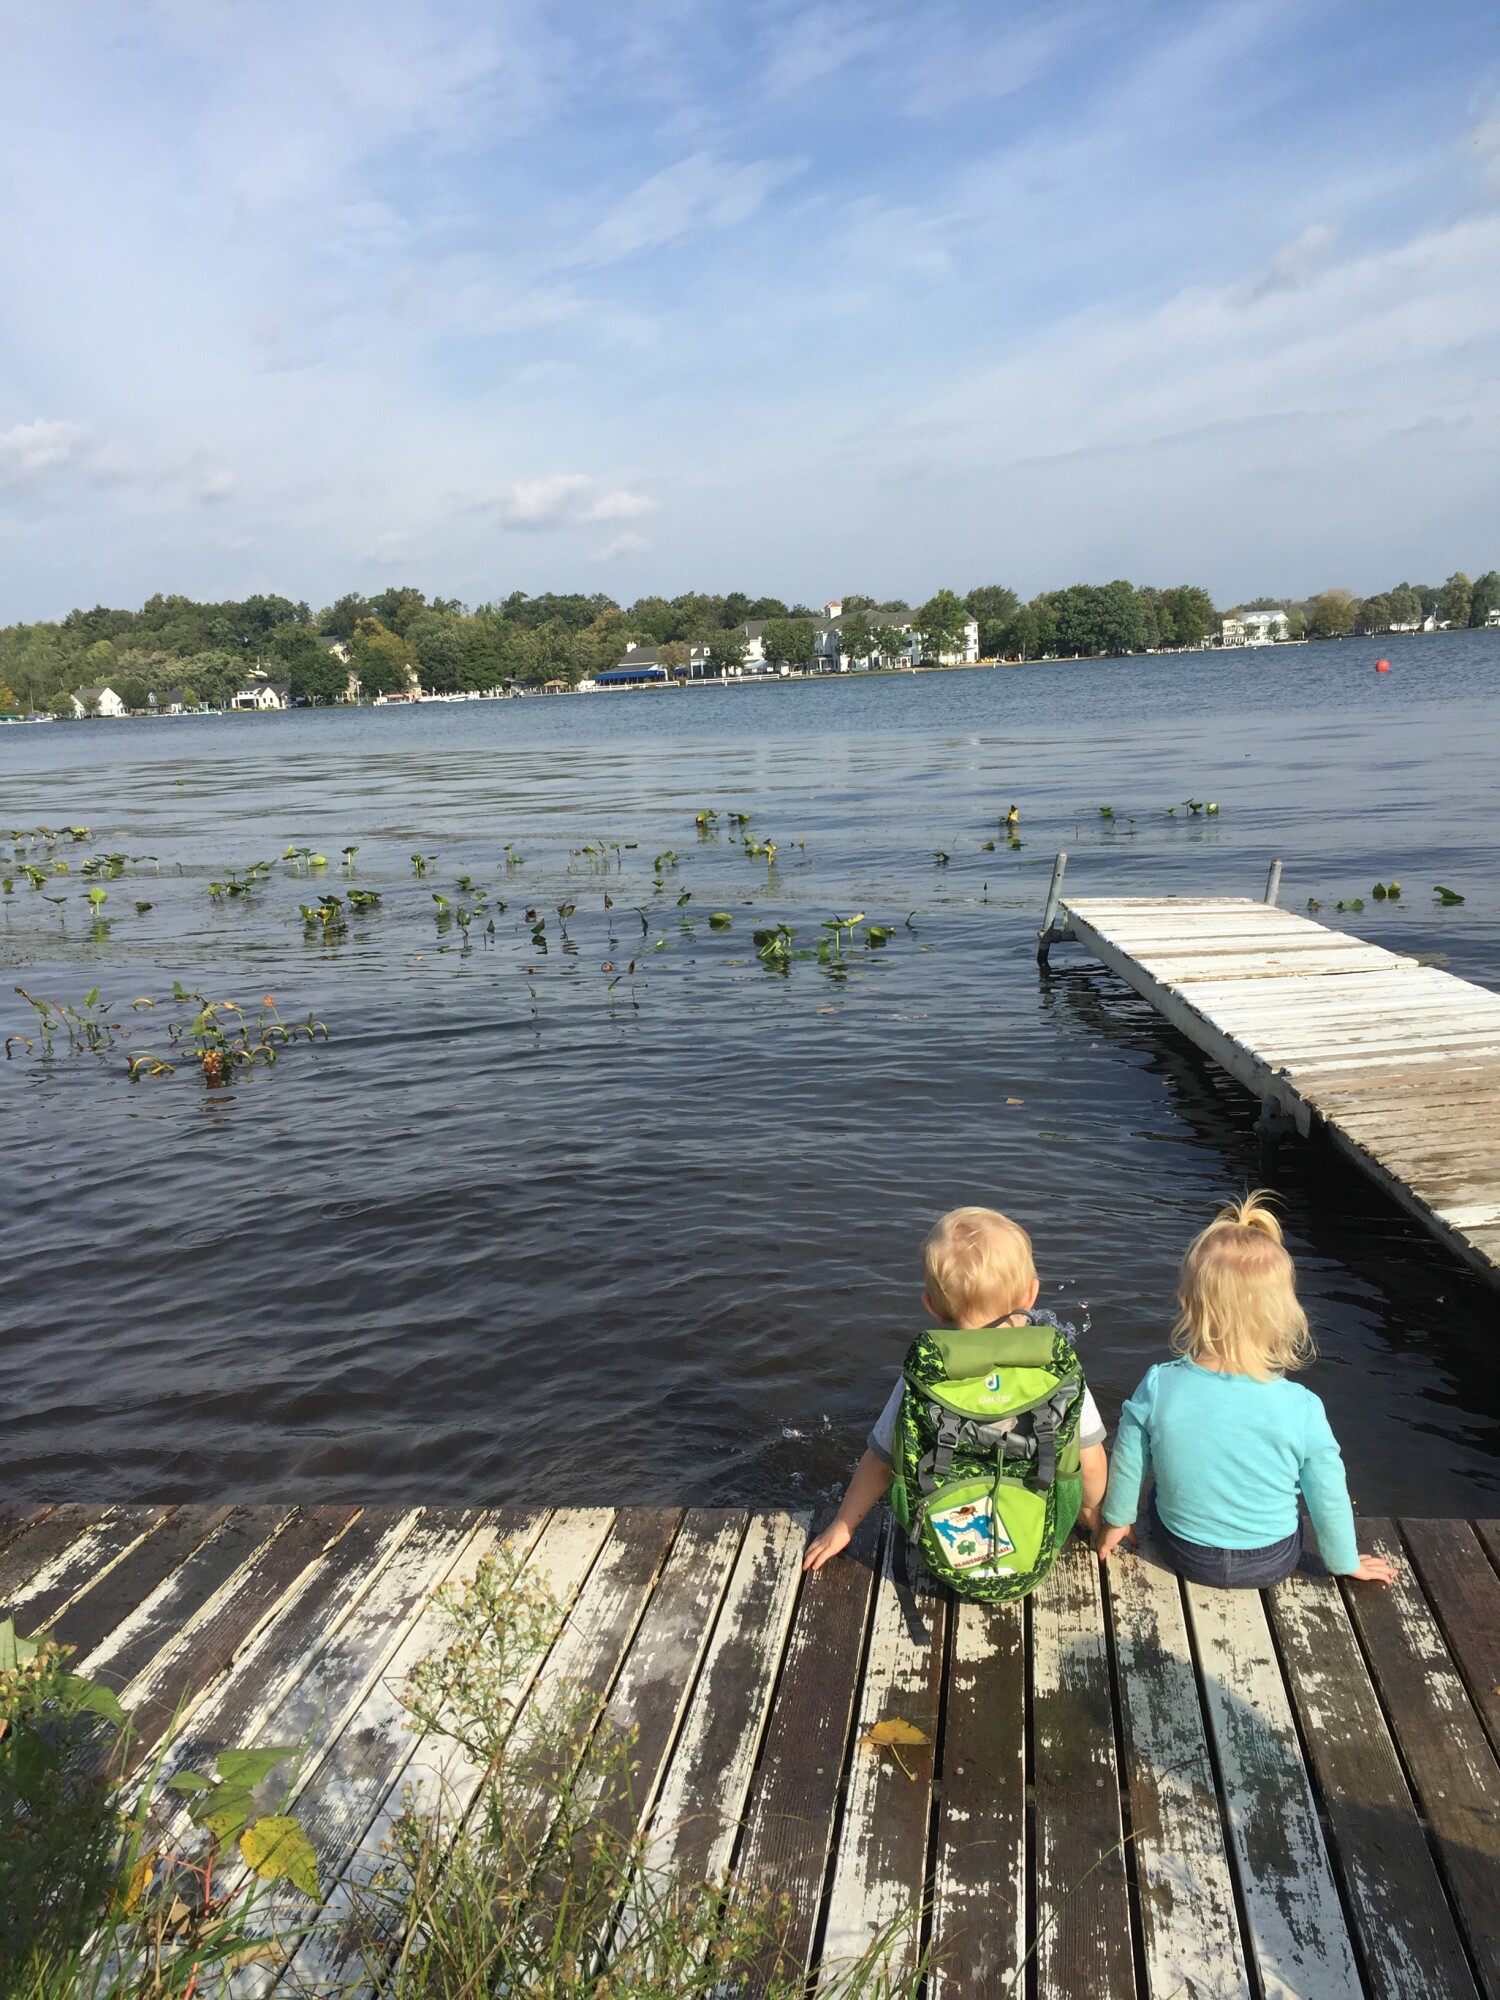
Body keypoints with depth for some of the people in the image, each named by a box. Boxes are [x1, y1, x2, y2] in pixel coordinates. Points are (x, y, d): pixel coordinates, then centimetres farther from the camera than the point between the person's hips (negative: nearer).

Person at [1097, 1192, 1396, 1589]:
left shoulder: (1158, 1387, -23)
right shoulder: (1300, 1407, -26)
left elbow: (1127, 1464, -8)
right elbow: (1329, 1497, -12)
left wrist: (1117, 1519, 13)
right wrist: (1346, 1563, 9)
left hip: (1182, 1555, 1)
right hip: (1272, 1563, 0)